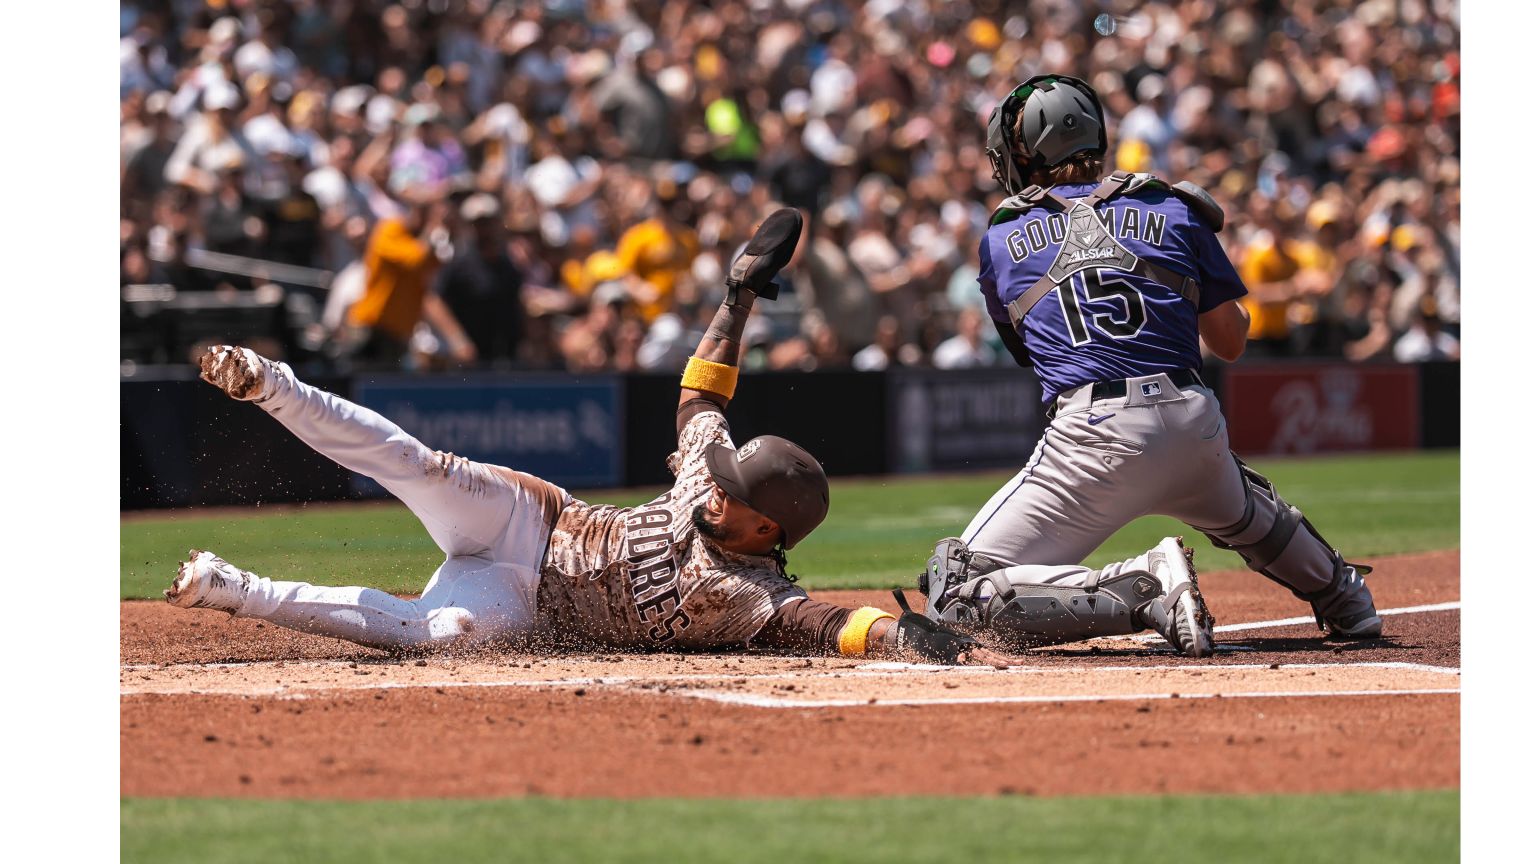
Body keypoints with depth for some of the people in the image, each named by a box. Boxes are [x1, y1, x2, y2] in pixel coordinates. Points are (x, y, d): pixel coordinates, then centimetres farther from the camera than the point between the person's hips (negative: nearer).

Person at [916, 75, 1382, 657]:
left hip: (1093, 438, -4)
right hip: (1196, 428, 4)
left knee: (958, 593, -6)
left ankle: (1143, 590, -19)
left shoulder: (1000, 241, 13)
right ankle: (1344, 598, 54)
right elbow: (1230, 342, 21)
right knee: (1241, 509, 40)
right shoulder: (1174, 210, 14)